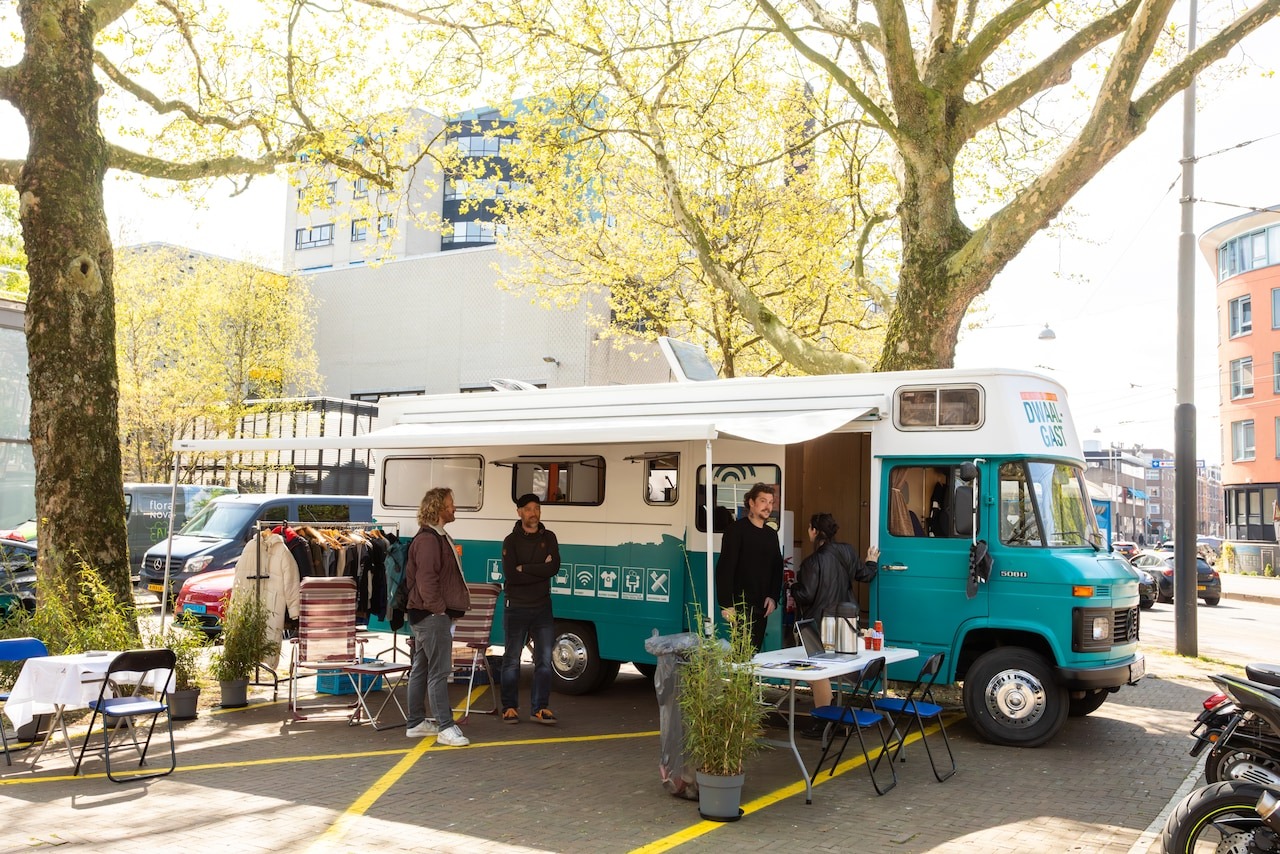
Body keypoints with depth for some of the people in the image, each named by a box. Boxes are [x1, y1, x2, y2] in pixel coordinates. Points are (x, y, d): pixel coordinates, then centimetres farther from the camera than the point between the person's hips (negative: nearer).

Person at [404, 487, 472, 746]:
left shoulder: (438, 537, 18)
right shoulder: (428, 540, -15)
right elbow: (426, 579, -23)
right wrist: (438, 609, -18)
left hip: (426, 616, 11)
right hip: (432, 616, -11)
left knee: (421, 669, 14)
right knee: (439, 671, -10)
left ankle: (415, 723, 22)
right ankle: (446, 728, -9)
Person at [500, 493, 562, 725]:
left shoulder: (548, 538, 6)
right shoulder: (511, 541, -3)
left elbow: (554, 567, -11)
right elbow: (511, 575, -16)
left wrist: (524, 569, -14)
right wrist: (540, 570, -14)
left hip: (542, 607, 3)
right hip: (516, 607, -3)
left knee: (544, 660, 2)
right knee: (512, 660, 5)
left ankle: (539, 708, 8)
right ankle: (510, 708, 14)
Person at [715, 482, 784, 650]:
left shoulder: (771, 534, 15)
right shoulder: (737, 530, -6)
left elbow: (777, 568, 19)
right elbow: (724, 568, -11)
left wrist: (773, 597, 3)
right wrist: (726, 604, -16)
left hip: (762, 607, 6)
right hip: (741, 605, -6)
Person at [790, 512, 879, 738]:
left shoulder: (813, 561, -20)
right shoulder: (846, 552, -1)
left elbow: (806, 595, -18)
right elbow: (863, 575, 12)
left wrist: (793, 588, 3)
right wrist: (872, 562, 32)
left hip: (821, 623, -7)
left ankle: (822, 722, 4)